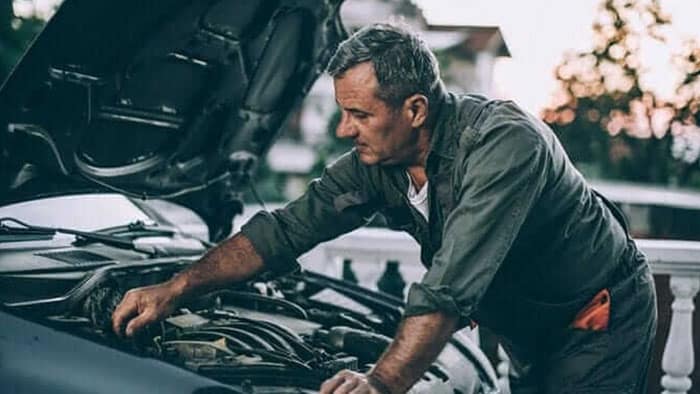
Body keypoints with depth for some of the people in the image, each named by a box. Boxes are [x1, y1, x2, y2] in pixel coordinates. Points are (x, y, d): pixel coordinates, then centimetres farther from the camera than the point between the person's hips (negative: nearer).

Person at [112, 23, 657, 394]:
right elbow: (286, 229, -7)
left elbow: (451, 286, -42)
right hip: (529, 332, 7)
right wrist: (176, 289, -14)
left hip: (601, 316, -7)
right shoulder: (378, 161, -10)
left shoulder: (503, 141, -34)